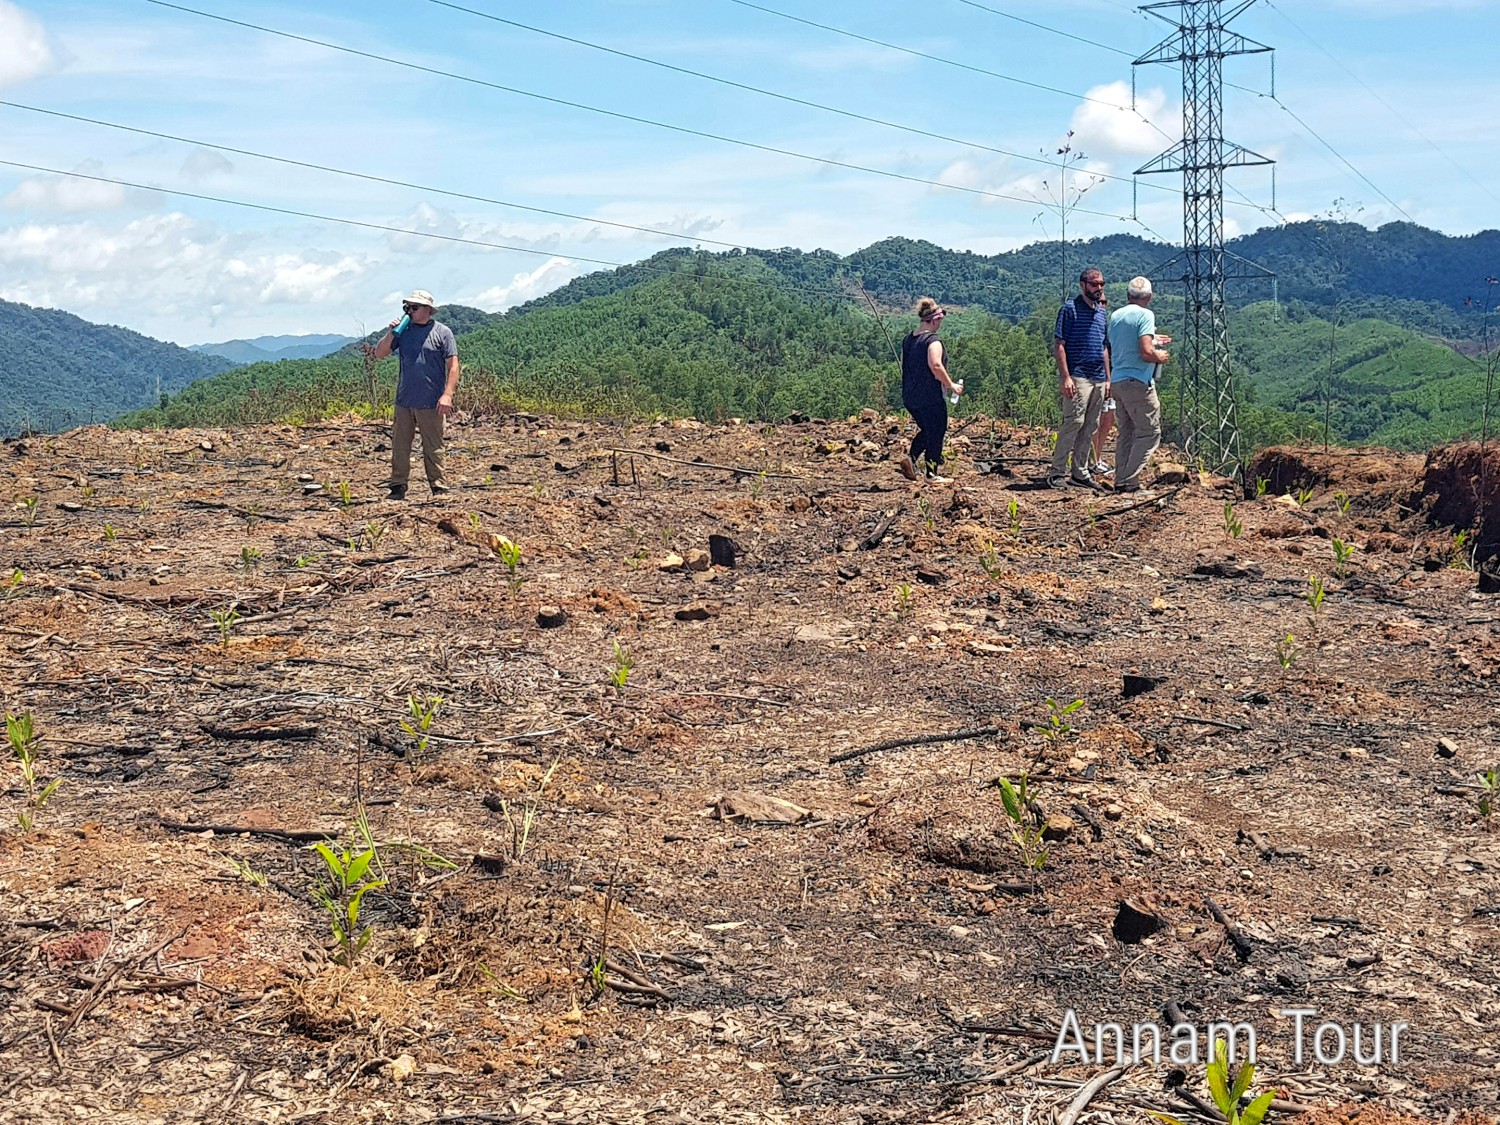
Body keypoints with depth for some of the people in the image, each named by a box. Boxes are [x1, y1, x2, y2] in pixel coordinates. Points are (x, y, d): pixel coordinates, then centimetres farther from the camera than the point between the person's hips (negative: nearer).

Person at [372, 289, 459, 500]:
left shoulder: (442, 332, 0)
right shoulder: (403, 331, 11)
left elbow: (453, 366, -4)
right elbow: (379, 354, 11)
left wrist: (448, 394, -13)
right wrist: (391, 333, -4)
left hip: (430, 403, -4)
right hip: (404, 401, 4)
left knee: (433, 448, 0)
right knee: (400, 446, 5)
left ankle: (439, 488, 5)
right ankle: (398, 487, 12)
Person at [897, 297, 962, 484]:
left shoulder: (908, 339, 10)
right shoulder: (932, 341, -15)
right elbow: (936, 365, -28)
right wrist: (952, 385, -18)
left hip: (910, 397, 8)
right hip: (931, 397, -8)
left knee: (926, 430, 22)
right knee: (936, 434, 5)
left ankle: (910, 458, 4)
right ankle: (932, 474, 11)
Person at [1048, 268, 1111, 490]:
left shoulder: (1103, 312, 18)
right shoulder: (1070, 309, -4)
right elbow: (1058, 345, -8)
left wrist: (1108, 378, 17)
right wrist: (1065, 377, -16)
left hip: (1098, 379, 7)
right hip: (1078, 377, -7)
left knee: (1090, 427, 7)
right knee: (1074, 422, -13)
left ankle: (1081, 472, 12)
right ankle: (1056, 472, -9)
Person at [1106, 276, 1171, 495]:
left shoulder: (1116, 315, 13)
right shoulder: (1145, 315, -10)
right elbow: (1146, 353, -20)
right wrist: (1160, 356, 2)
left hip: (1117, 380, 8)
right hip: (1138, 382, -8)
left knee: (1125, 432, 14)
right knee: (1150, 432, -3)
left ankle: (1120, 481, 12)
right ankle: (1130, 481, -9)